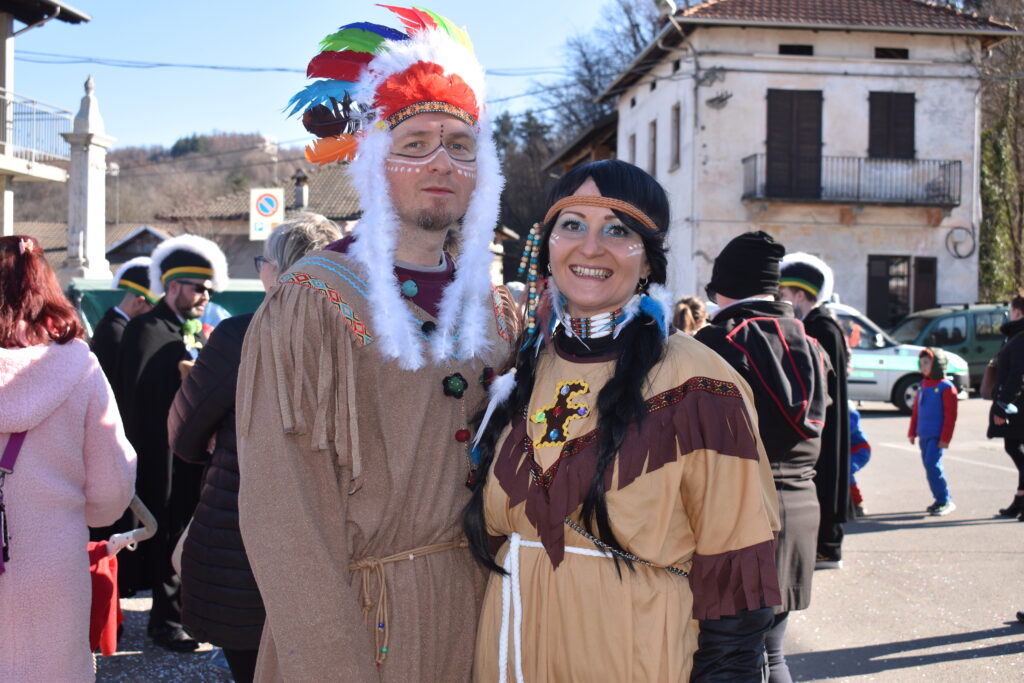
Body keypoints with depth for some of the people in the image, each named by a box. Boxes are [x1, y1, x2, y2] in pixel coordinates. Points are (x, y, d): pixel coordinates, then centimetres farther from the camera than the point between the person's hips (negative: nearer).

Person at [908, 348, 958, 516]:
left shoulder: (946, 387, -10)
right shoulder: (923, 385, 13)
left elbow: (950, 415, -11)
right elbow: (916, 411, 20)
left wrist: (945, 438, -13)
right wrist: (913, 432, 19)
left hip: (937, 437, -8)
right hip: (924, 435, 8)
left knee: (932, 465, -14)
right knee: (929, 466, 9)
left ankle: (945, 501, -5)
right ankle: (940, 500, 19)